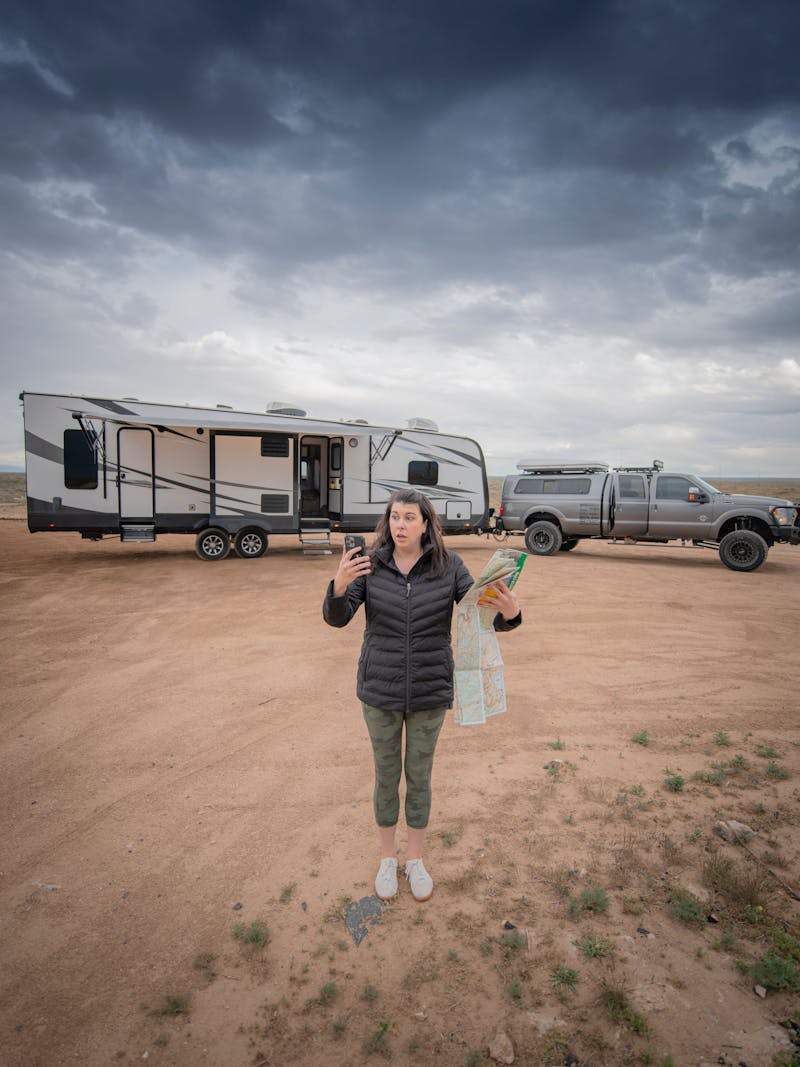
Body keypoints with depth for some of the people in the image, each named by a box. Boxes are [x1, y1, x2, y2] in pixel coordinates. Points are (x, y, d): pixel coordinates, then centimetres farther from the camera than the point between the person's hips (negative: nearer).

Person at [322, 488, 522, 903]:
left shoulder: (448, 565, -11)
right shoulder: (370, 564, -10)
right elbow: (336, 618, -13)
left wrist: (509, 614, -34)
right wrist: (339, 585, -34)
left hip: (429, 693, 0)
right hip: (380, 691, 0)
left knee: (419, 777, 17)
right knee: (387, 776, 18)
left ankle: (416, 859, 41)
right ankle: (387, 857, 42)